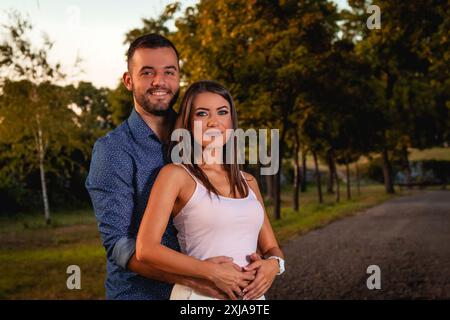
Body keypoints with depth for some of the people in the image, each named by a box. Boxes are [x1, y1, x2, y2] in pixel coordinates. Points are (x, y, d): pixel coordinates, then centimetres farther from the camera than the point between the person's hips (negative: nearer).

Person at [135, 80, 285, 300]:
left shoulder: (248, 182, 9)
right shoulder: (175, 175, -7)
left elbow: (271, 248, 13)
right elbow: (146, 249, -16)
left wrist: (273, 264, -9)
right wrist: (214, 272, -21)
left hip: (252, 295, 5)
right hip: (199, 293, -5)